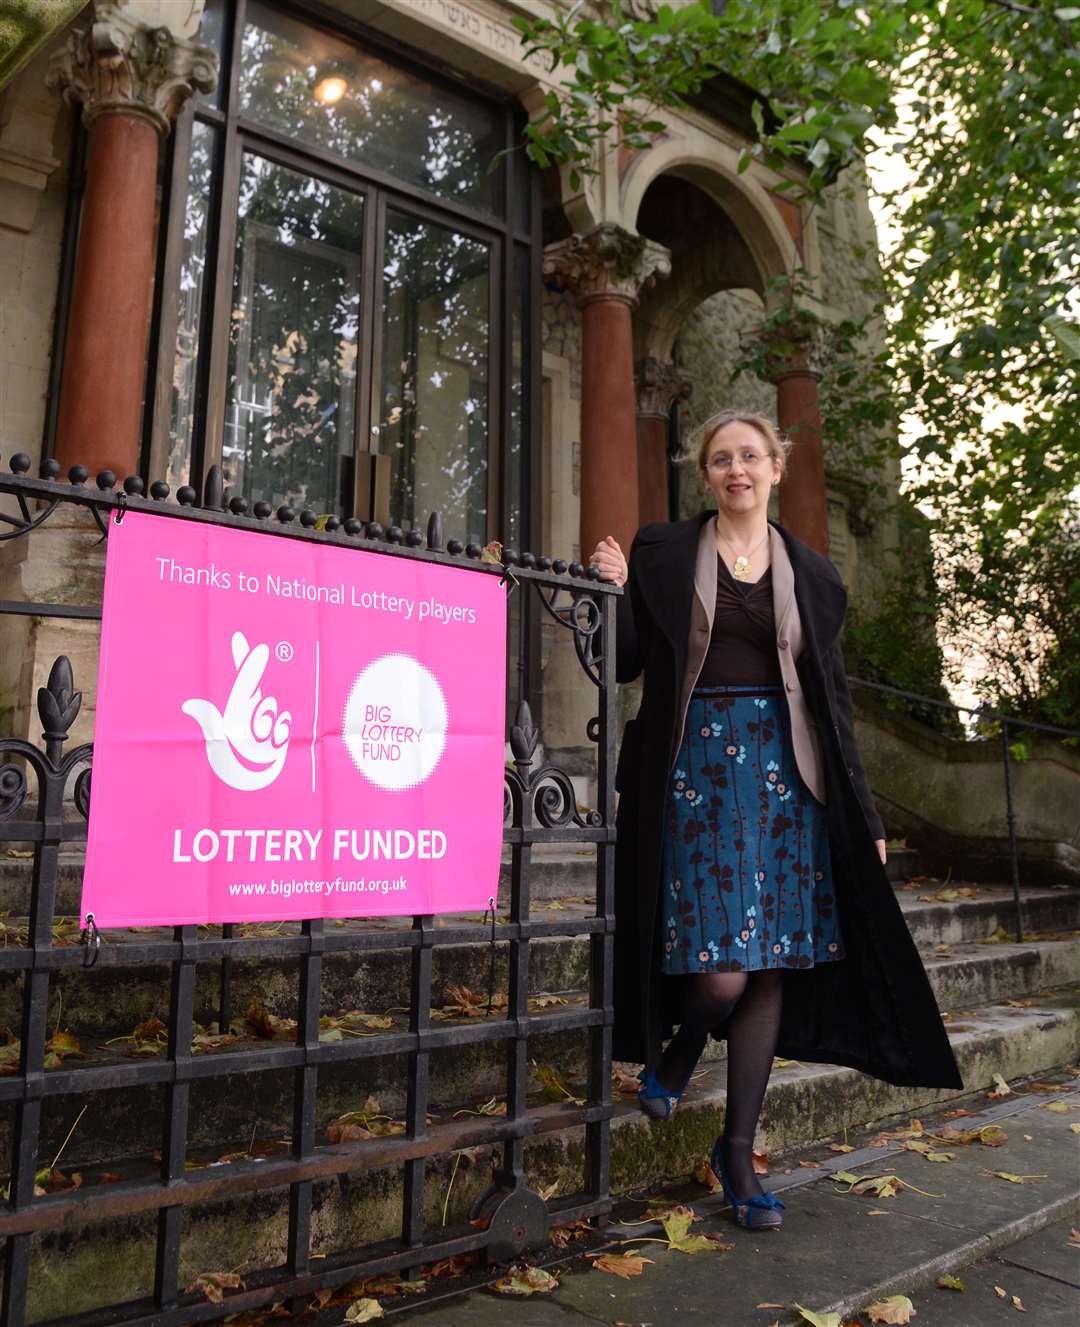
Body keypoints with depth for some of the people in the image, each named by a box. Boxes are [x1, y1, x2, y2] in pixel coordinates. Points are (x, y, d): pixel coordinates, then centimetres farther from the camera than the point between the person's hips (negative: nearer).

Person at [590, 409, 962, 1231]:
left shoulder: (809, 573, 12)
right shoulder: (665, 553, 6)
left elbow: (832, 697, 11)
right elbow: (626, 664, 4)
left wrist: (864, 815, 9)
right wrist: (616, 590, -13)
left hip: (784, 770, 3)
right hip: (698, 766, -3)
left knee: (772, 968, 4)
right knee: (721, 969, -9)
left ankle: (739, 1149, 21)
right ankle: (676, 1055, 27)